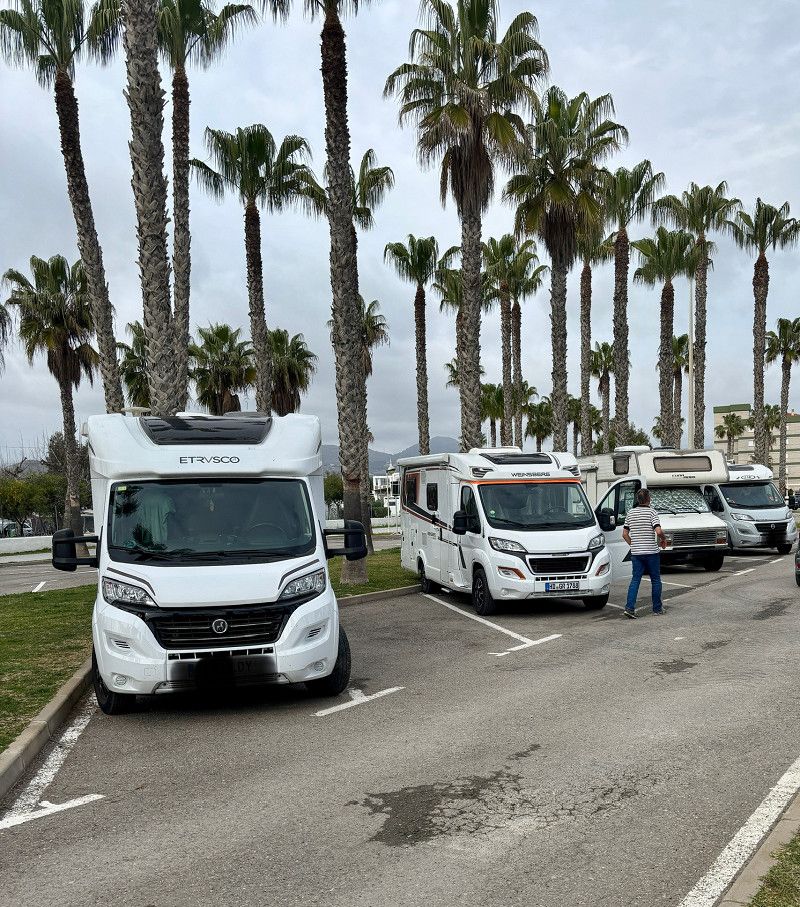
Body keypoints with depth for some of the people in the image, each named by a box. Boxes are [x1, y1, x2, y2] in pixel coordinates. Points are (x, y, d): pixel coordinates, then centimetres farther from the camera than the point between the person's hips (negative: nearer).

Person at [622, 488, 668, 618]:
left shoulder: (631, 512, 6)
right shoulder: (652, 512, -9)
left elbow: (625, 534, 8)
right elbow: (658, 531, -20)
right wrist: (664, 539, -1)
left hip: (636, 553, 4)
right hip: (651, 552, -4)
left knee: (635, 579, 5)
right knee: (655, 580, 10)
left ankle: (629, 607, -8)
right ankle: (657, 608, 17)